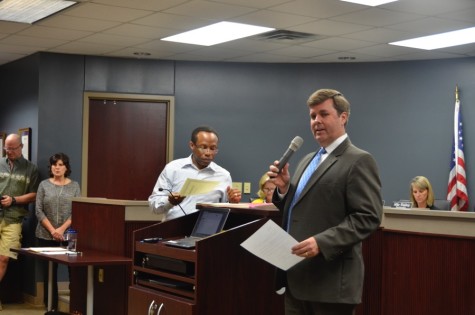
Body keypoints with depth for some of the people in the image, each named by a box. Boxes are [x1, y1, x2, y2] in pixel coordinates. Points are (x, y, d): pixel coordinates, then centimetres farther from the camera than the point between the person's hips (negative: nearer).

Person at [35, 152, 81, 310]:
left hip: (69, 235, -1)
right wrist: (52, 230, -10)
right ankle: (51, 306, 14)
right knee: (49, 271, 5)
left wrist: (62, 229, -12)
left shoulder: (74, 186, 5)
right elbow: (38, 211, 0)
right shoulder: (44, 185, 5)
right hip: (46, 235, 1)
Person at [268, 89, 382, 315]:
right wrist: (283, 188, 1)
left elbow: (368, 217, -16)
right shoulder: (308, 160, 18)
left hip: (331, 280, -8)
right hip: (297, 276, 8)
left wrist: (322, 242, -25)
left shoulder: (359, 161, -8)